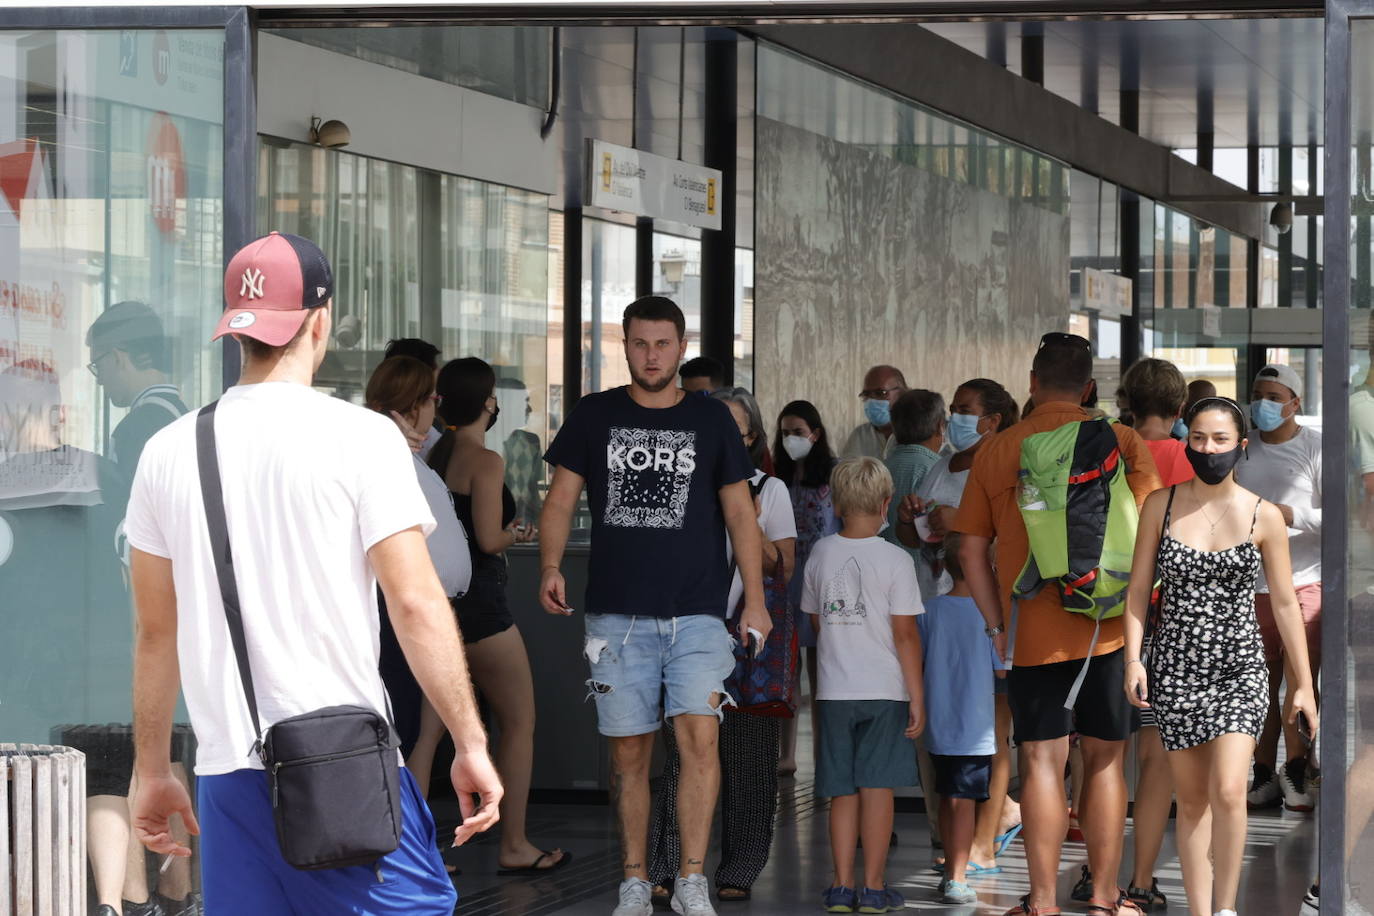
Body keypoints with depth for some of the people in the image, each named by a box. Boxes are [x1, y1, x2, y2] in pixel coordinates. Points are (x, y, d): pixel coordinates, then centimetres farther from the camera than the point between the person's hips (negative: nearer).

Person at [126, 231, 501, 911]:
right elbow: (416, 606, -9)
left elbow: (155, 632, 14)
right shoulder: (361, 437, -5)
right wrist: (470, 743, -4)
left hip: (225, 774, 4)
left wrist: (151, 772, 22)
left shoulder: (167, 451, 8)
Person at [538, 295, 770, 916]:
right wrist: (550, 567, -12)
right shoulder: (594, 416, 8)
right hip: (616, 614, 1)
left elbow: (740, 513, 9)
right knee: (629, 751, 4)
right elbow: (561, 499, 6)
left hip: (697, 614, -1)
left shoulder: (711, 420, 9)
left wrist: (754, 602, 2)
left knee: (699, 736, -14)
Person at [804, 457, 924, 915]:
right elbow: (905, 634, -9)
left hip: (835, 690, 3)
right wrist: (917, 695, -4)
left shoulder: (821, 554, 4)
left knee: (843, 792, 7)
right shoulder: (894, 559, -8)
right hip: (884, 690, -3)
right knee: (877, 788, 0)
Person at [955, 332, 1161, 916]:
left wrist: (999, 627, 12)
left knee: (1042, 763, 2)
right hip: (1105, 627, 0)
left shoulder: (995, 453, 5)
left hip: (1031, 631, 0)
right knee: (1104, 760, 7)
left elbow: (972, 551, 6)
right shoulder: (1120, 443, 1)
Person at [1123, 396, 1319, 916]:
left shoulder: (1264, 516, -1)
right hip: (1175, 669, 2)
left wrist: (1303, 685, 5)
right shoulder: (1160, 506, 3)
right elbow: (1138, 589, 7)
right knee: (1192, 800, 5)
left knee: (1228, 793, -17)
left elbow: (1285, 603, 4)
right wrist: (1133, 659, -5)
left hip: (1239, 668, -2)